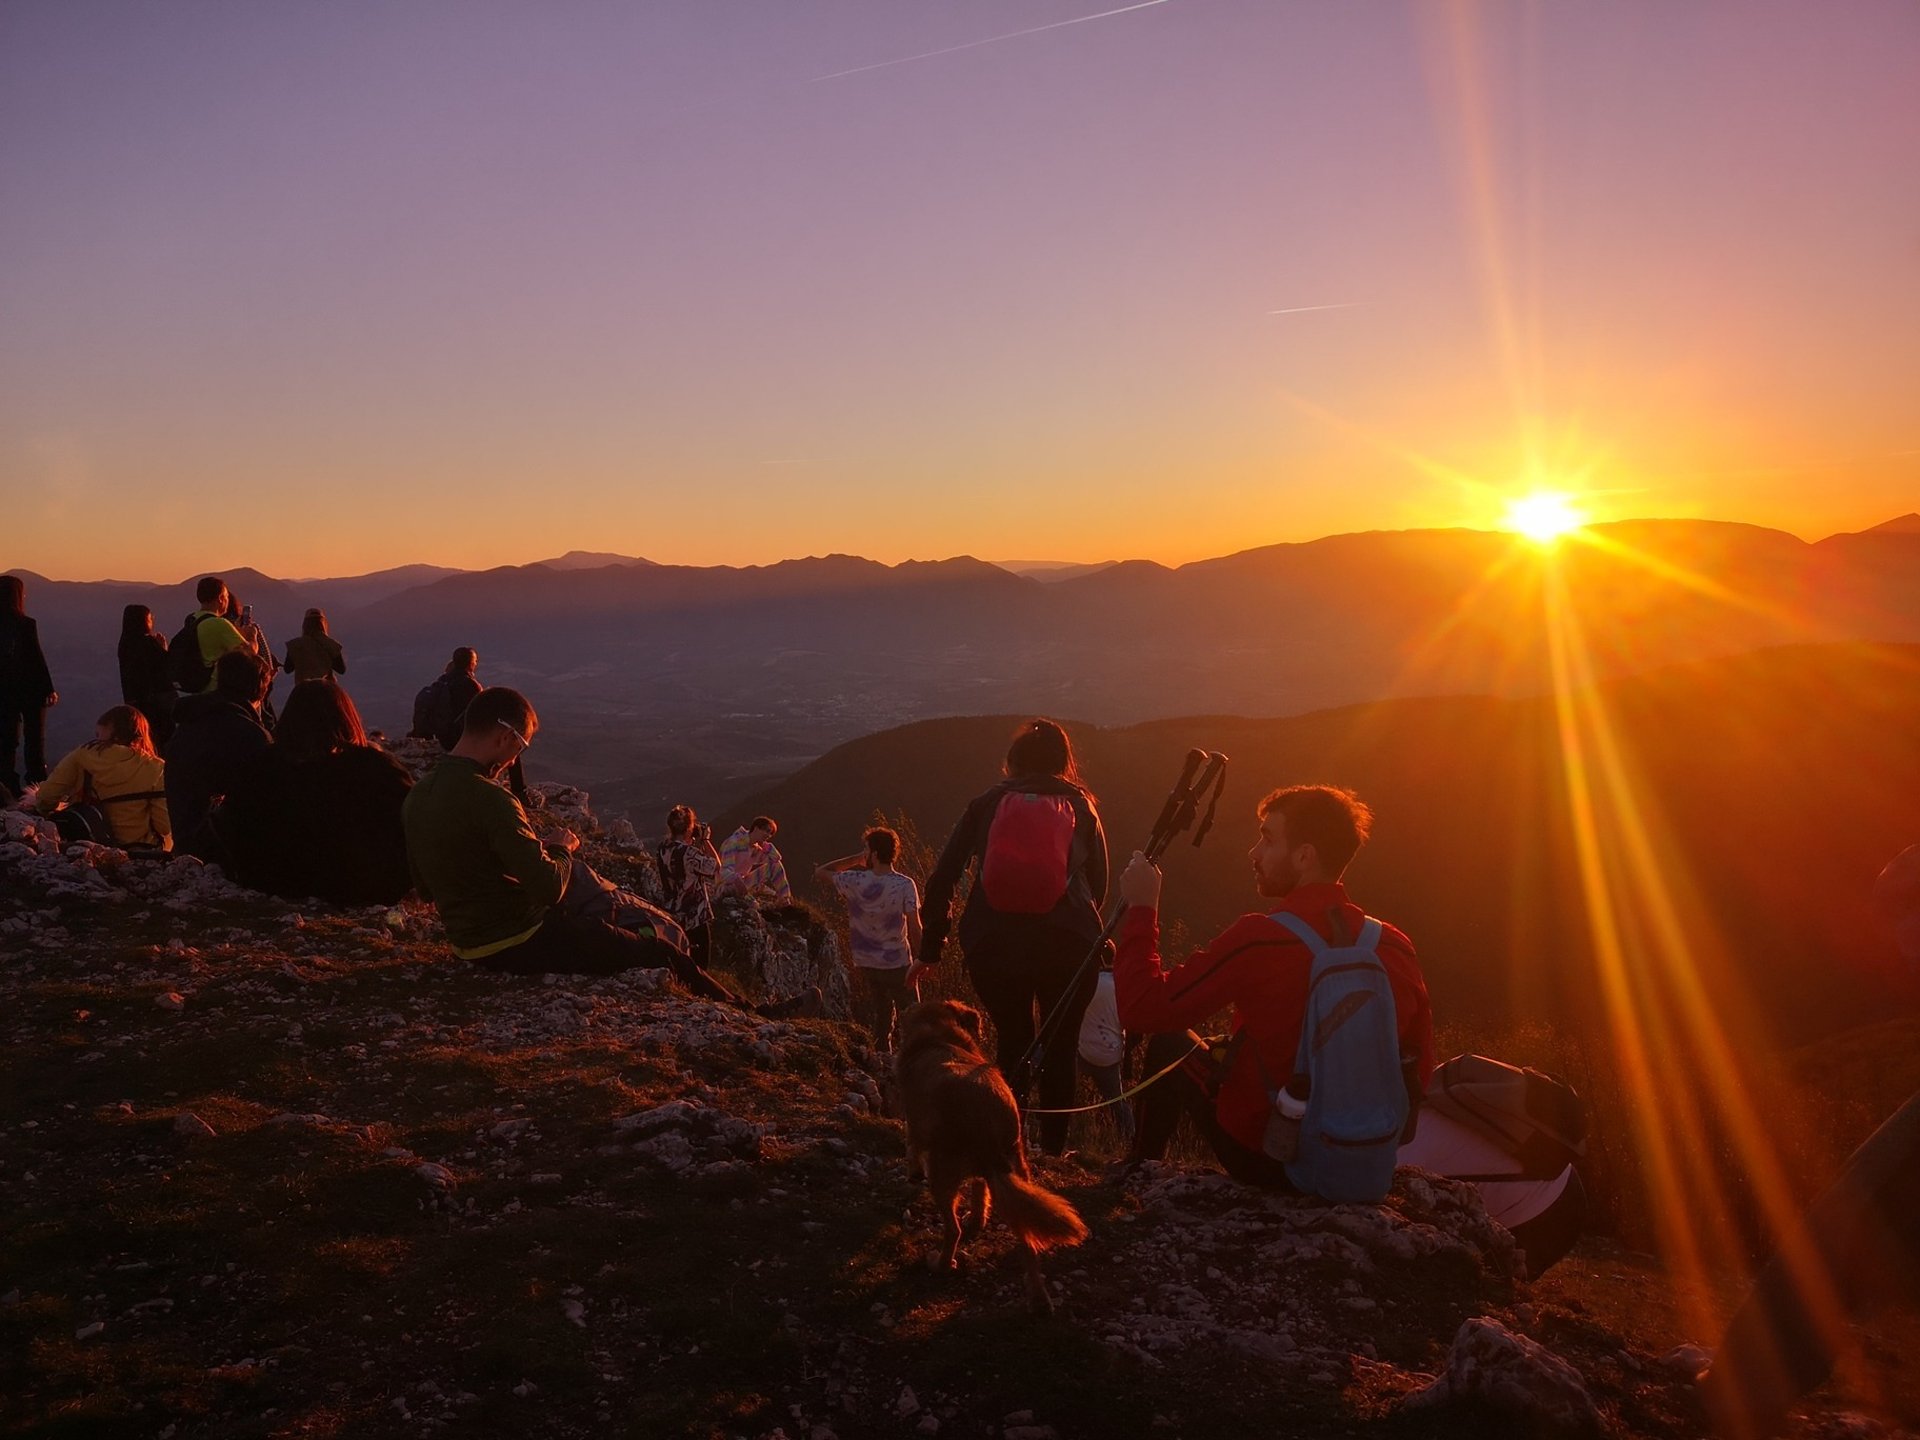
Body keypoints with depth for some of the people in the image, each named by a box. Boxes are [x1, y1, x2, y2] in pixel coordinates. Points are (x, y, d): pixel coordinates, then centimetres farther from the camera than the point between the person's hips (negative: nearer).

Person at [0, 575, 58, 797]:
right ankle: (36, 785, 7)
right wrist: (49, 689, -8)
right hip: (29, 691, -4)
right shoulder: (26, 625, -16)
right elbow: (37, 659, -14)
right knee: (34, 740, 7)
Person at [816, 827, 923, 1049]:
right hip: (898, 965, -3)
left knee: (879, 1028, 13)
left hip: (865, 966, 3)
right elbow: (914, 928, -15)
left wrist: (856, 859, 7)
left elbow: (820, 873, 9)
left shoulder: (855, 881, -7)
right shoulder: (905, 885, -12)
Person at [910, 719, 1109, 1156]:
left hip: (993, 944, 1)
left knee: (1013, 1043, 18)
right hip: (1067, 944, -1)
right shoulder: (1080, 806, 8)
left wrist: (930, 949, 10)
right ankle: (1054, 1149, 13)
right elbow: (1099, 882, 9)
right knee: (1060, 1048, 14)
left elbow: (942, 879, 5)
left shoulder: (987, 803, 8)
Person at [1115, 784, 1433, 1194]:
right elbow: (1419, 1072, 1)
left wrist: (1141, 909, -9)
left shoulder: (1258, 939, -23)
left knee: (1169, 1043, 18)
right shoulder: (1395, 947, -9)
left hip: (1265, 1160, -5)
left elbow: (1142, 1009, -19)